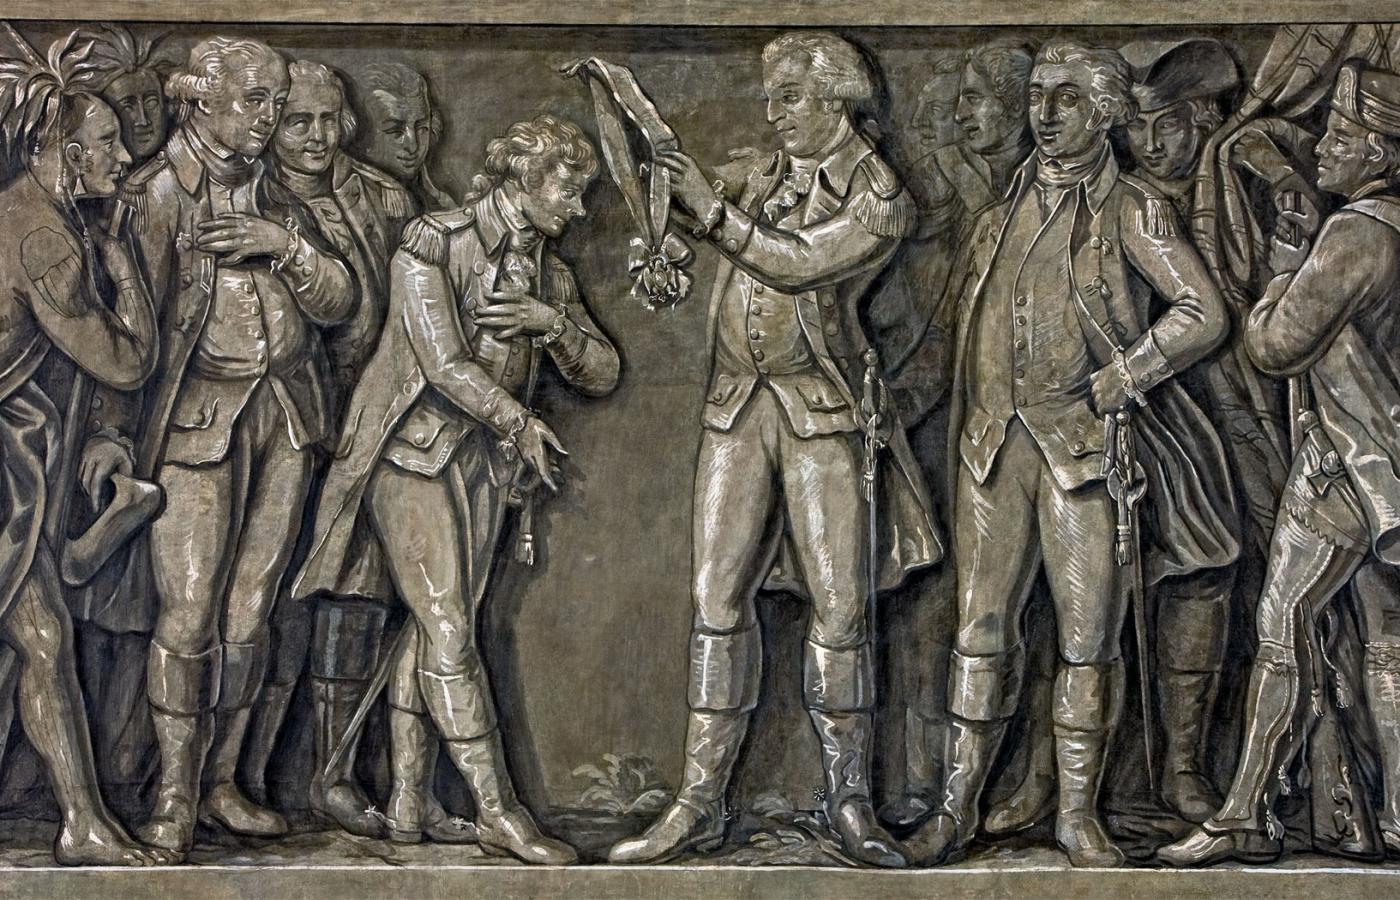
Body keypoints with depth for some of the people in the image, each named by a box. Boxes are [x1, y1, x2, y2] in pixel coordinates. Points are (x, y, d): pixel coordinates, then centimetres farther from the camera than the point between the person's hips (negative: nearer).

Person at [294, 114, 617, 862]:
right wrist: (520, 421, -11)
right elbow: (445, 365, -17)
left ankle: (405, 802, 9)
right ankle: (499, 811, -9)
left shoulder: (546, 271, 11)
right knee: (449, 631, -10)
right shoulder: (433, 244, -10)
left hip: (485, 461, 6)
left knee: (435, 631, 5)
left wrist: (551, 322, -11)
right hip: (415, 451, -6)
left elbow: (601, 374, 8)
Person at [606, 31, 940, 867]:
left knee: (839, 605, -3)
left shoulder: (880, 198, -2)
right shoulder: (762, 176, 14)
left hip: (823, 409, -4)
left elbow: (800, 263, -15)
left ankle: (851, 804, 8)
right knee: (718, 597, 0)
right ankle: (700, 805, 4)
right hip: (737, 405, 4)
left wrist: (713, 207, -16)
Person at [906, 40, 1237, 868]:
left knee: (1089, 637, 1)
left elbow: (1203, 313, -7)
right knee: (983, 628, 4)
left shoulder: (1132, 212, 0)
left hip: (1086, 447, -3)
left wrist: (1110, 383, -12)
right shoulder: (1004, 214, 14)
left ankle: (1080, 813, 13)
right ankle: (957, 811, 11)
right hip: (996, 445, 4)